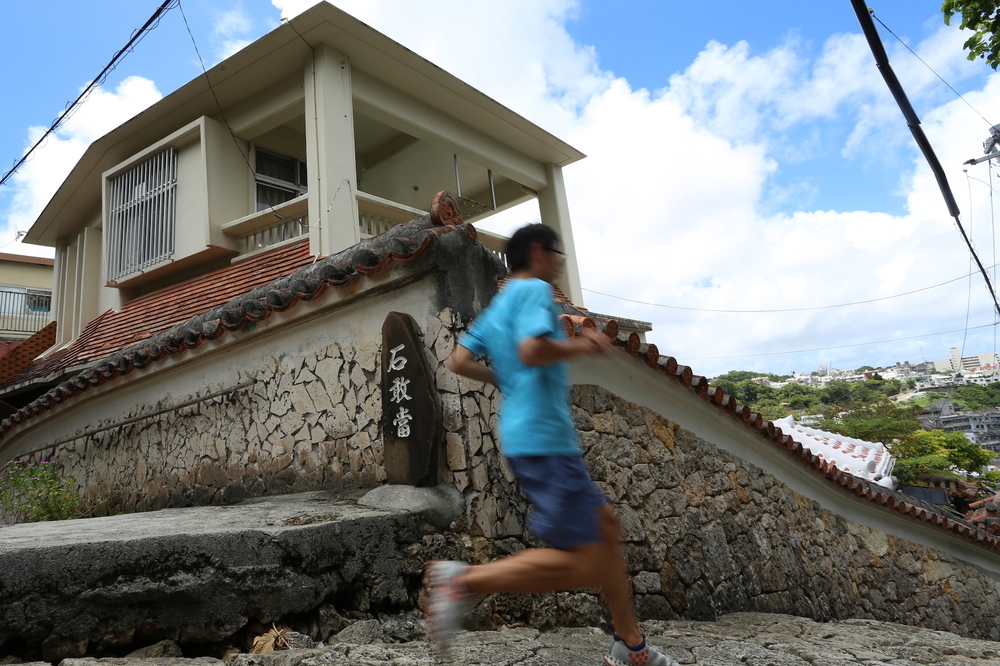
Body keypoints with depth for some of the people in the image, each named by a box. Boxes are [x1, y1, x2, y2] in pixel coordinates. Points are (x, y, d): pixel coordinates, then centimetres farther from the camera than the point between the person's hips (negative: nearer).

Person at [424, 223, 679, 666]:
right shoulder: (534, 290, -8)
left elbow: (459, 361, 16)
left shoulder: (496, 307, 19)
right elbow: (532, 349, -25)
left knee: (604, 523, 16)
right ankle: (465, 581, -9)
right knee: (582, 564, -8)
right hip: (544, 440, -10)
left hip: (526, 440, 10)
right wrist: (581, 345, -9)